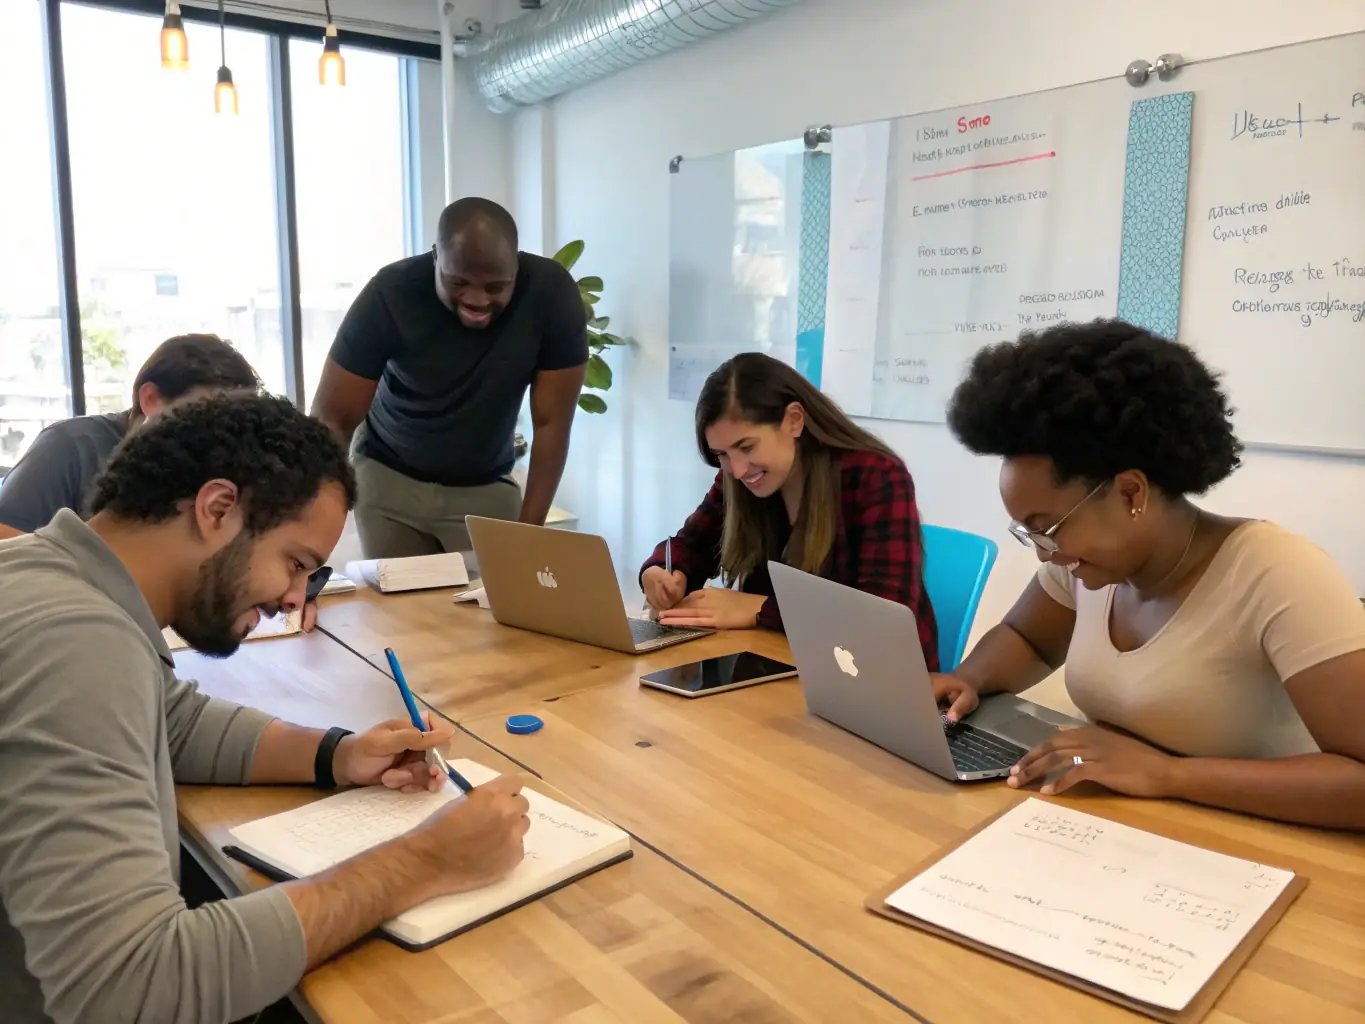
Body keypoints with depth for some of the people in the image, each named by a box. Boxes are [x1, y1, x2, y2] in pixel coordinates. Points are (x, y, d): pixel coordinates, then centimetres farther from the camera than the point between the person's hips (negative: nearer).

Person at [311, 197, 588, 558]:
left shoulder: (552, 294, -24)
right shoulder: (390, 294, -25)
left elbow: (552, 423, -18)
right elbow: (332, 417, -20)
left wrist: (529, 528, -23)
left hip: (486, 488, 1)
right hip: (389, 477, 0)